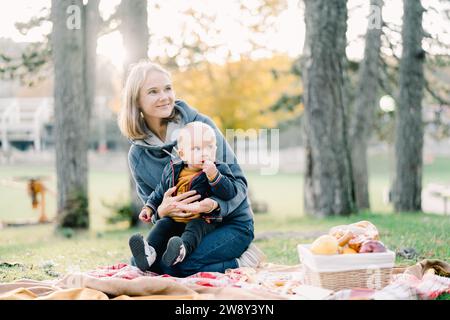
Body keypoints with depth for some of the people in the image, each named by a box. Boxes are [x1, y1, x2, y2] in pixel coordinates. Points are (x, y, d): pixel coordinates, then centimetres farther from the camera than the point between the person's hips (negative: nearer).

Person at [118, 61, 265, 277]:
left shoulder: (201, 125, -12)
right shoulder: (137, 156, 0)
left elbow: (237, 180, -11)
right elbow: (151, 206, 4)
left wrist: (215, 204, -34)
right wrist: (162, 211, -22)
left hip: (231, 223, -5)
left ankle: (241, 262, -5)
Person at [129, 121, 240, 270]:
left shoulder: (220, 170, -3)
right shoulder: (172, 170, 8)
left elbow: (229, 193, -17)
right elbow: (160, 192, 23)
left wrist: (214, 175, -27)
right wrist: (149, 207, 13)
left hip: (202, 220, -5)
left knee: (195, 227, -33)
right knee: (162, 224, -20)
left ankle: (182, 250, -61)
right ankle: (150, 251, -40)